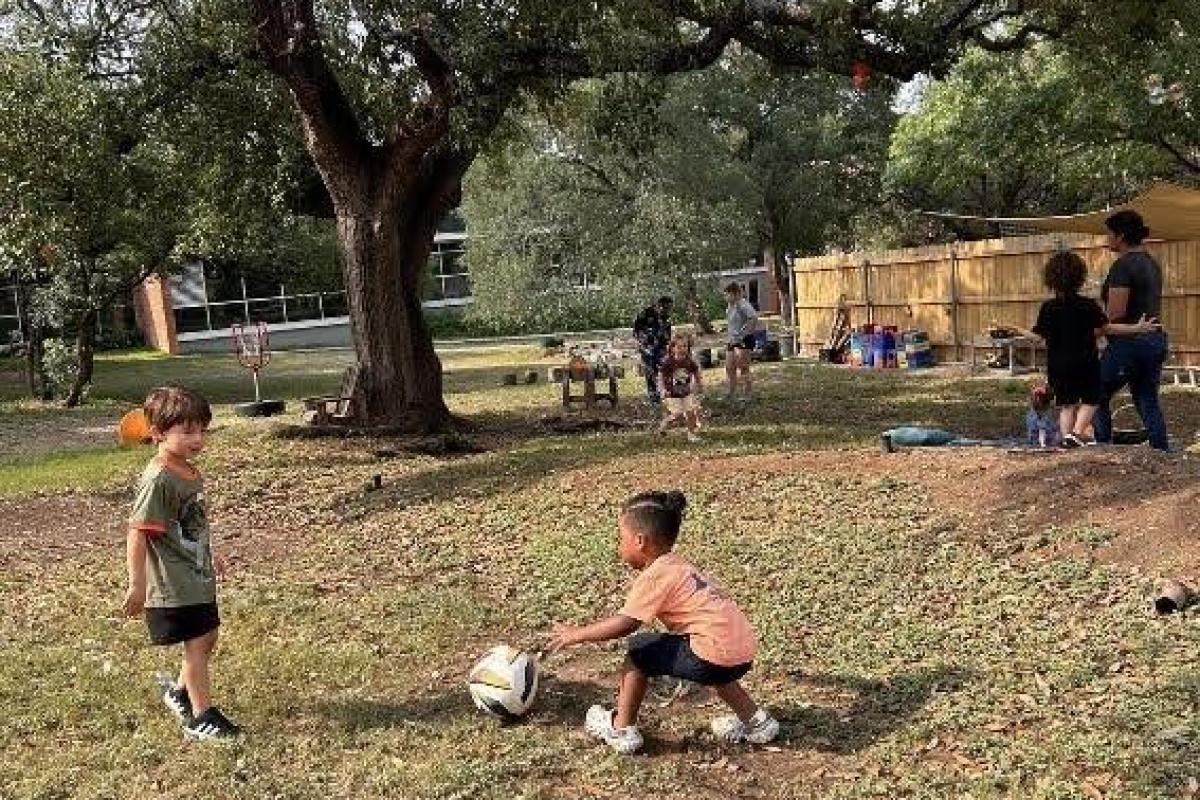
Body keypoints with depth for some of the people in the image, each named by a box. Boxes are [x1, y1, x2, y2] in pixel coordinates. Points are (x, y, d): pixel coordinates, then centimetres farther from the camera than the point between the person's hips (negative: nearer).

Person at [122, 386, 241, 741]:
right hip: (174, 585, -9)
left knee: (207, 638, 18)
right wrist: (138, 585, -25)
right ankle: (201, 718, 9)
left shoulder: (189, 471, 7)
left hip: (198, 578, 9)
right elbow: (137, 534, -24)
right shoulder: (158, 479, -22)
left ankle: (180, 692, 38)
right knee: (196, 644, -2)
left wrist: (210, 557, 30)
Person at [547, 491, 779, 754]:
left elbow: (625, 623, -14)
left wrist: (575, 634, -4)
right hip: (743, 653, 9)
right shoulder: (676, 565, 19)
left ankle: (622, 729, 11)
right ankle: (756, 720, 40)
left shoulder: (655, 576, -9)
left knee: (639, 651, 4)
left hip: (715, 654, -9)